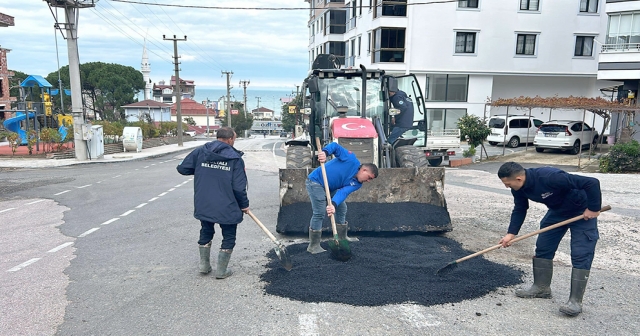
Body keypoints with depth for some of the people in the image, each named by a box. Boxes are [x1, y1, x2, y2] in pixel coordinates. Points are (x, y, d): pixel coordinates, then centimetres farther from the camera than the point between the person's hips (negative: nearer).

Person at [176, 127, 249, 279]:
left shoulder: (200, 152, -1)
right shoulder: (235, 158, -9)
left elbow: (182, 168, 4)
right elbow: (239, 188, -11)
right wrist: (244, 205, 4)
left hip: (203, 205, 4)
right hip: (227, 208, -4)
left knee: (205, 233, 25)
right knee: (228, 238, 14)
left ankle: (204, 265, 33)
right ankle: (221, 271, 19)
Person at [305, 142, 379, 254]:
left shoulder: (357, 184, -2)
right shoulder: (352, 160, -19)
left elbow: (343, 192, -18)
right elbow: (335, 146, -20)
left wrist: (334, 204, -37)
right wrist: (325, 152, -40)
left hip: (330, 188, 9)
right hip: (316, 182, -9)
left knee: (342, 208, 14)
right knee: (319, 213, -14)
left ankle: (342, 237, 32)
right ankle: (313, 245, -4)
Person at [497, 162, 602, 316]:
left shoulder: (550, 177, -40)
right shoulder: (519, 188, -15)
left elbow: (592, 182, -36)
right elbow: (519, 209, -1)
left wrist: (593, 209, -25)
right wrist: (511, 233, -11)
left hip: (583, 212, -7)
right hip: (557, 211, 7)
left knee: (581, 255, -10)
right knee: (543, 247, 7)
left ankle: (576, 300, -5)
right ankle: (542, 287, 19)